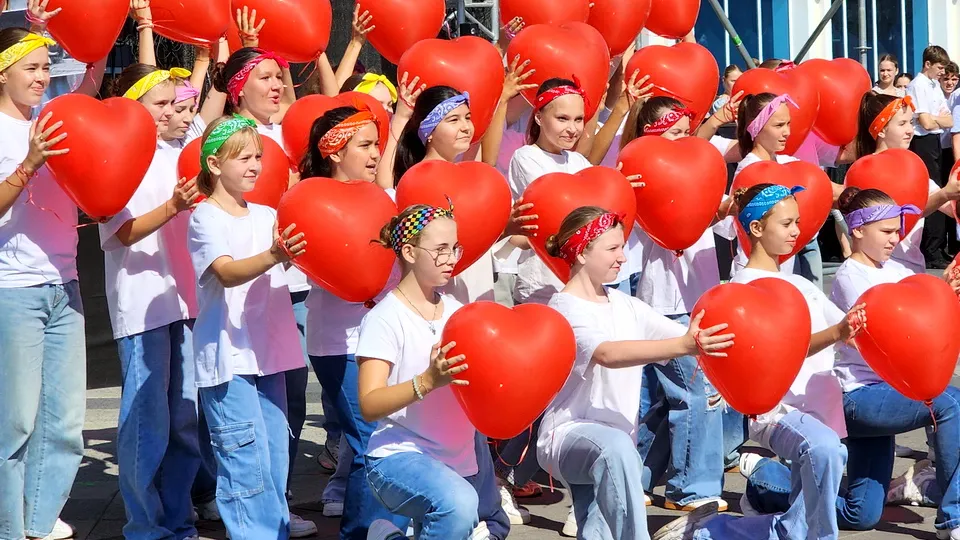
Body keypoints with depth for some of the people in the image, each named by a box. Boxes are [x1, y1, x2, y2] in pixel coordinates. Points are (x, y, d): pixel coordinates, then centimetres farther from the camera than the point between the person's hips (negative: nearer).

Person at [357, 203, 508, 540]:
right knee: (459, 504, -34)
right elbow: (369, 405, -20)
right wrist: (427, 382, -33)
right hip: (400, 456, -7)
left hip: (463, 453, 7)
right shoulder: (386, 318, -12)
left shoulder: (456, 310, 6)